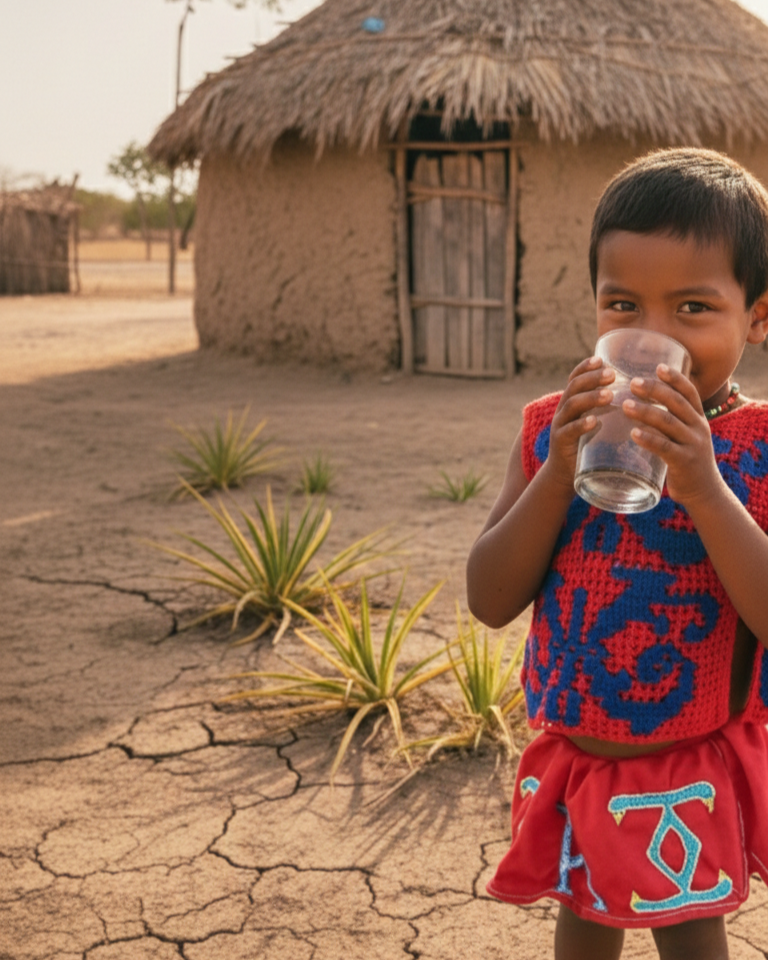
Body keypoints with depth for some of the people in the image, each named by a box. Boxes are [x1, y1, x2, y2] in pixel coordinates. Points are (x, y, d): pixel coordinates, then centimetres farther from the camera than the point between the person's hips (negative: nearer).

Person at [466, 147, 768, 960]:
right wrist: (560, 469, -24)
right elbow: (489, 601, -10)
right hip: (572, 755, 4)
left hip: (696, 772, -4)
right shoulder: (553, 430, -6)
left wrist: (703, 486, -34)